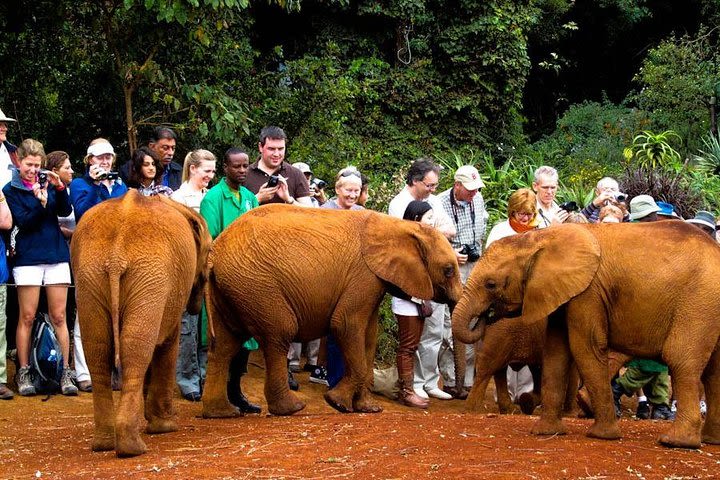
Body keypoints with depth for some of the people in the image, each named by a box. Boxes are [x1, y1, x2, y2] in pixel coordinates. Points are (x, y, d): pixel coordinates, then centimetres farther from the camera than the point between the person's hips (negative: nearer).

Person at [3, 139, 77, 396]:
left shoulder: (47, 183, 10)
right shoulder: (10, 190, 1)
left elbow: (65, 211, -2)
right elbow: (22, 221, -10)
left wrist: (60, 188, -17)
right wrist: (41, 203, -24)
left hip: (56, 254, 3)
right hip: (28, 257, -3)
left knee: (59, 317, 2)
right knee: (27, 317, -1)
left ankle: (65, 373, 4)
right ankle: (24, 373, 6)